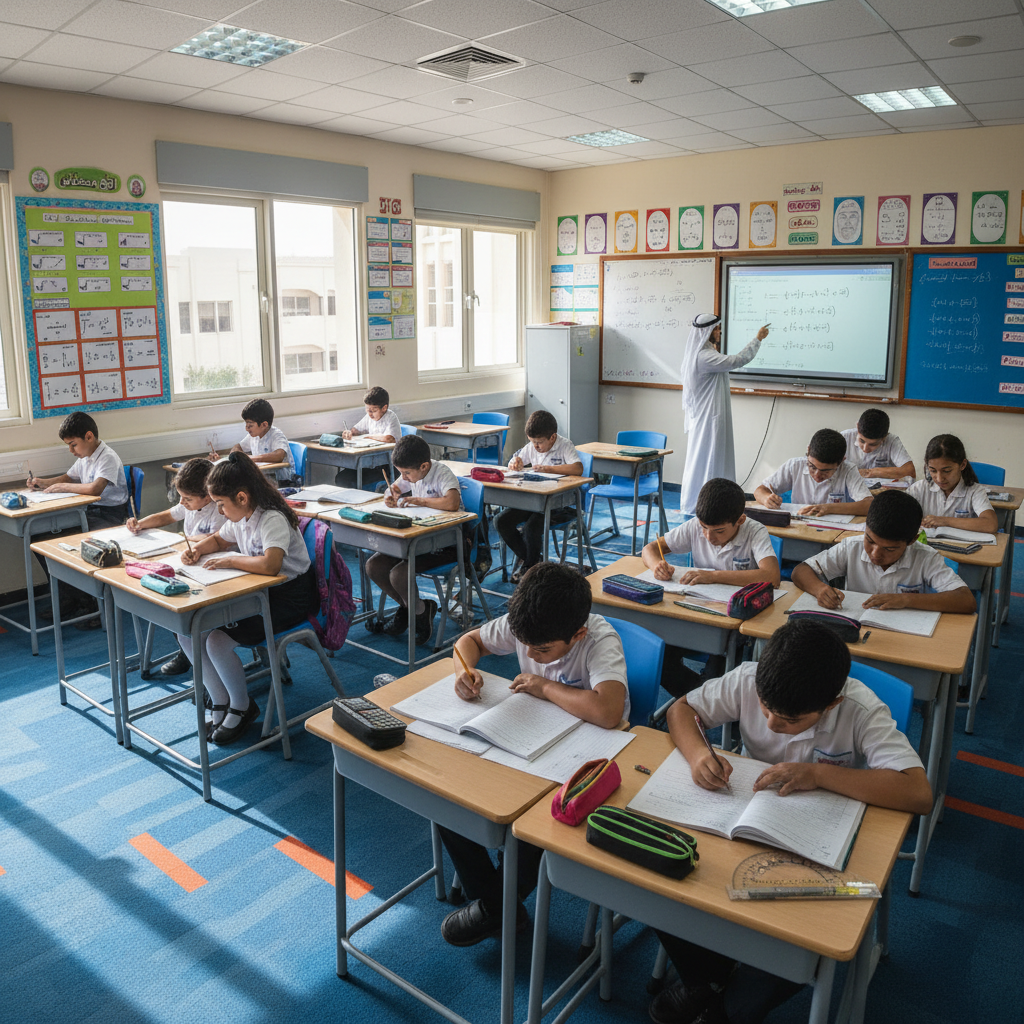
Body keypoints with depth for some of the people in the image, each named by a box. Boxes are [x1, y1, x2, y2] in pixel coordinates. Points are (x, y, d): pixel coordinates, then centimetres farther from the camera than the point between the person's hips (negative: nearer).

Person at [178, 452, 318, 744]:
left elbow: (270, 564, -41)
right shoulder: (240, 516, 4)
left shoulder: (272, 519, -24)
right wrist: (197, 549, 4)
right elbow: (219, 539, 26)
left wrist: (229, 560, -26)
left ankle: (242, 707, 4)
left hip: (289, 598, -9)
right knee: (187, 632, -2)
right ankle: (220, 703, 12)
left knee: (217, 642, -23)